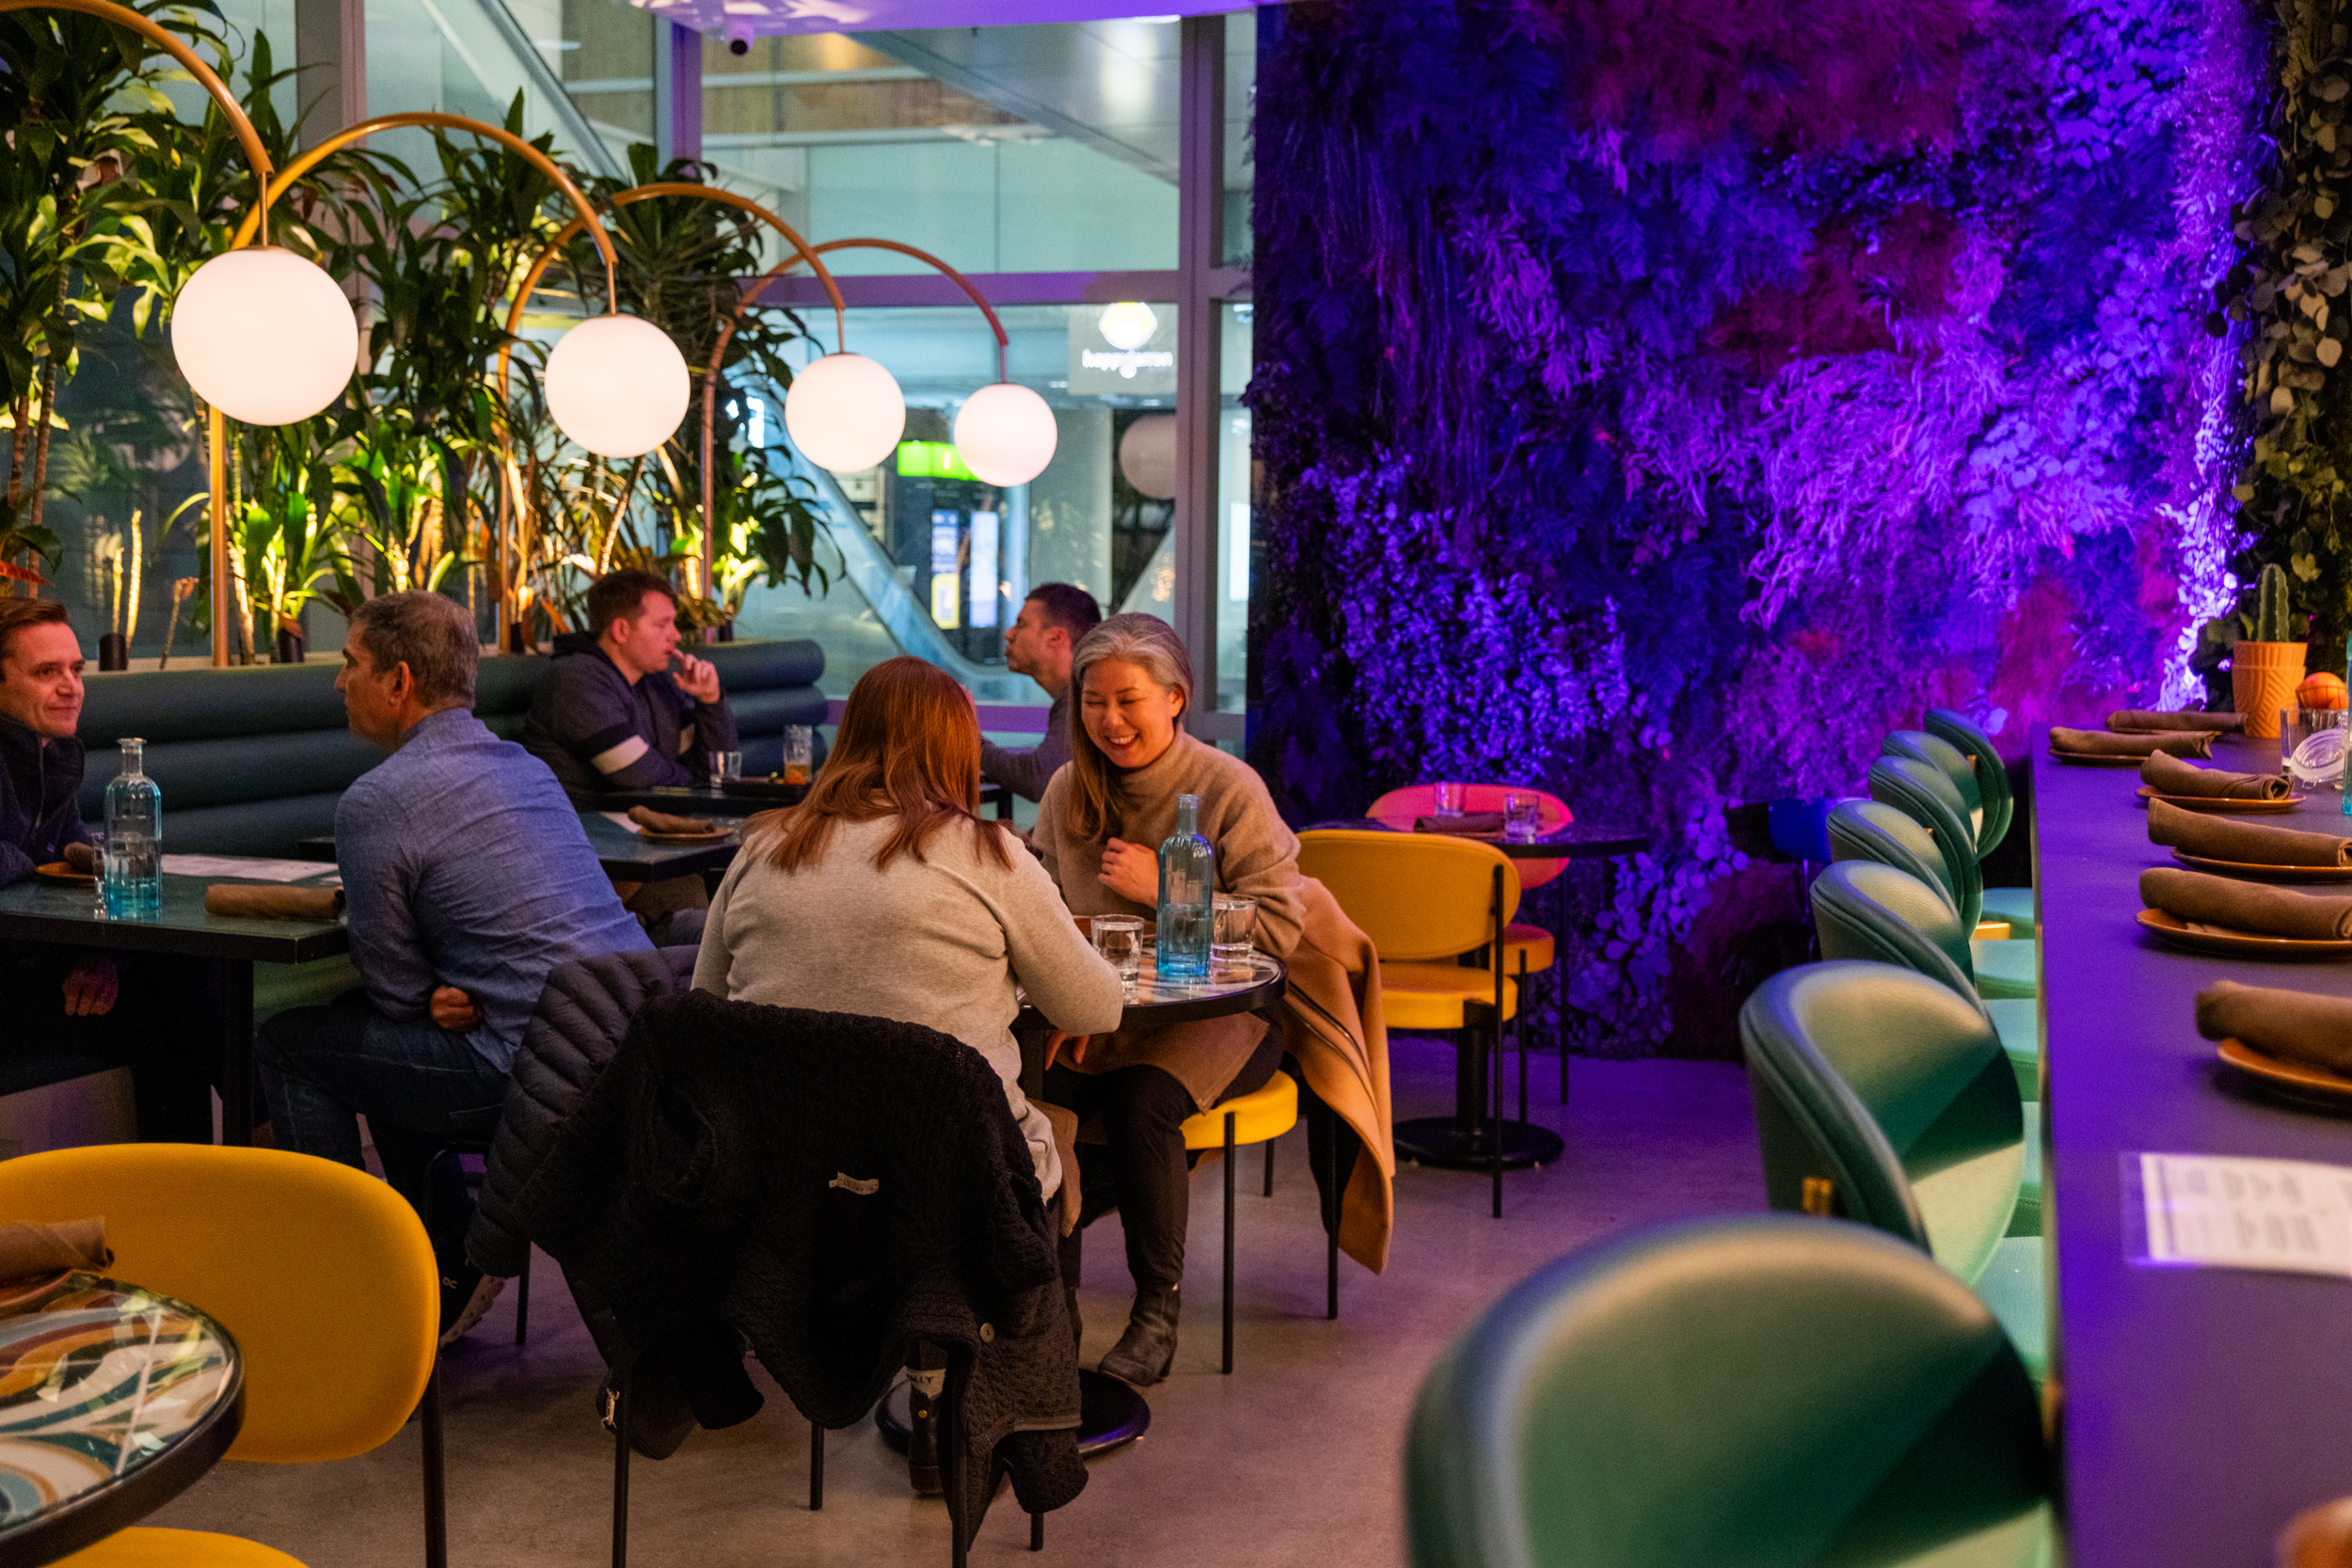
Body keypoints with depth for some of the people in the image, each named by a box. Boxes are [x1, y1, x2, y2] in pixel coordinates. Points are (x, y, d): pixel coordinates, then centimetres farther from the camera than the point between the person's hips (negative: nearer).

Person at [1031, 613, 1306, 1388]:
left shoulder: (1230, 789, -7)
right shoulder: (1069, 790, 7)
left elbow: (1279, 926, -11)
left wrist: (1163, 890, -15)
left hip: (1217, 1013, -3)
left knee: (1140, 1102, -33)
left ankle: (1158, 1310, -10)